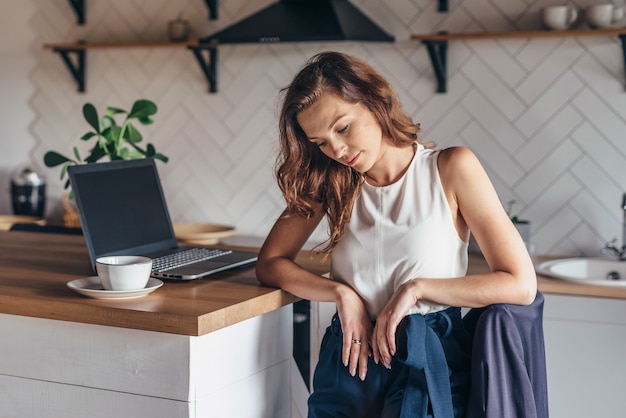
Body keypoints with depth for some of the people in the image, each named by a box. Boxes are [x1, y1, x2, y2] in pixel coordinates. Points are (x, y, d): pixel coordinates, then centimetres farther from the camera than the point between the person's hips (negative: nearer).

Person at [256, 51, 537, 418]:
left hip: (430, 363, -2)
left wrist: (416, 288, -10)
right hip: (351, 359, 3)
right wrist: (342, 294, -7)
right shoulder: (331, 182, 10)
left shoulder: (451, 168, -2)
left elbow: (521, 285, -5)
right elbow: (270, 264, 8)